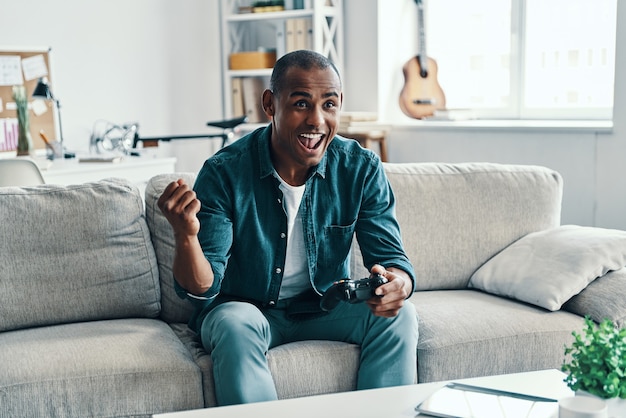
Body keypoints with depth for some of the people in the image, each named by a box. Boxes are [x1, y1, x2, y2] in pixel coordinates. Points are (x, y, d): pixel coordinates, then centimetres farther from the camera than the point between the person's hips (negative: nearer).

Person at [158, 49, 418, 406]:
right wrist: (186, 234, -42)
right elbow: (202, 289, -19)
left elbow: (392, 257, -8)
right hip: (244, 308, -2)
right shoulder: (225, 172, -19)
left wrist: (398, 282, -34)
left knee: (398, 315, -20)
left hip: (324, 309, 3)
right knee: (236, 326, -34)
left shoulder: (362, 169, -10)